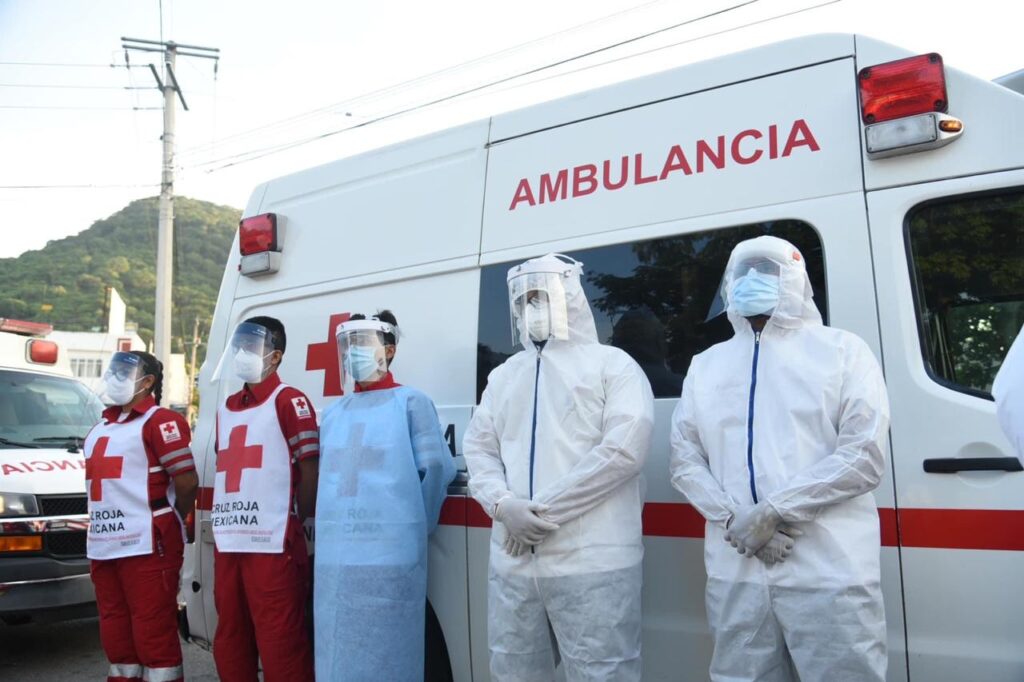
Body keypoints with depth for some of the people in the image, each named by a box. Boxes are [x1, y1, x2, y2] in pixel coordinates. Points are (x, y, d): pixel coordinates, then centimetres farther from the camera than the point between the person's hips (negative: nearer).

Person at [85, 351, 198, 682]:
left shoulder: (160, 421, -9)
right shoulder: (101, 428, 19)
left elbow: (187, 481, -14)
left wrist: (167, 523, 0)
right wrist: (101, 533, 16)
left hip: (146, 546, -9)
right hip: (104, 546, 9)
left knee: (154, 633, -4)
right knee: (116, 634, 17)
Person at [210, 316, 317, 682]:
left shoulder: (289, 401, -5)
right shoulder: (227, 408, 18)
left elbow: (310, 469, -8)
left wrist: (294, 523, -6)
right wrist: (223, 523, 13)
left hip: (272, 545, -8)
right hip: (228, 543, 8)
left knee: (279, 642, -4)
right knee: (230, 639, 17)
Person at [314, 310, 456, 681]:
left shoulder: (410, 402, -2)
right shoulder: (333, 412, 16)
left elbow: (437, 467, -5)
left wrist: (416, 523, 1)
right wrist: (330, 526, 13)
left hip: (389, 553, -6)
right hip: (334, 554, 6)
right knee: (337, 651, 12)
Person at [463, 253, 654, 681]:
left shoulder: (611, 364, 0)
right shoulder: (503, 375, 17)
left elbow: (624, 449, -12)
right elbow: (478, 449, 13)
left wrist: (545, 509, -12)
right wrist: (504, 506, -9)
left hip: (592, 563, -5)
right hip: (512, 562, 6)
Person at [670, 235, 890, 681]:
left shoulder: (841, 350, 3)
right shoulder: (705, 365, 14)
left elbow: (864, 456, -6)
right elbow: (685, 461, 10)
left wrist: (772, 511, -13)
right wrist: (734, 519, -8)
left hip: (827, 574, -3)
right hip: (735, 575, 4)